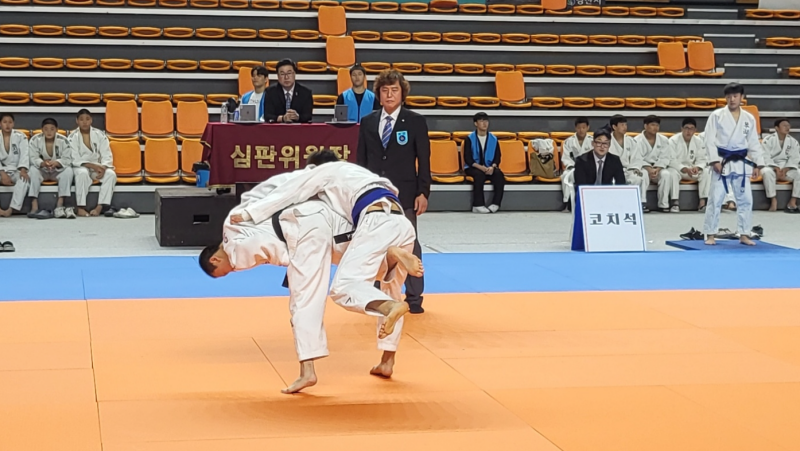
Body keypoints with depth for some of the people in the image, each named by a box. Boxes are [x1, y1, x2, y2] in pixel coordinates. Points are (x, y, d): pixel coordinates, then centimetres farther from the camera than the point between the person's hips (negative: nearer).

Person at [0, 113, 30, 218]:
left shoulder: (20, 136, 1)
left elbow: (24, 155, -11)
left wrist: (23, 170, -29)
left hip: (16, 171, -2)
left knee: (25, 178, -36)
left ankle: (11, 209, -44)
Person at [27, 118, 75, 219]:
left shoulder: (63, 140, -10)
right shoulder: (35, 140, -9)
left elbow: (67, 160, -15)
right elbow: (33, 158, -16)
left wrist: (56, 163, -37)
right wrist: (42, 163, -39)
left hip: (58, 171, 0)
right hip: (42, 170, 0)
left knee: (68, 170, -30)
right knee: (33, 170, -31)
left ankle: (59, 206, -37)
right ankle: (34, 207, -40)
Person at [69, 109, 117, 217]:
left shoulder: (100, 135, 1)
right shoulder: (73, 137, -5)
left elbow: (107, 156, -3)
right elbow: (75, 160, -11)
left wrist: (103, 167, -25)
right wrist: (93, 166, -25)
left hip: (98, 167, 2)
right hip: (80, 167, -2)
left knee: (111, 174, -28)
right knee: (82, 173, -38)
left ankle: (100, 207, -32)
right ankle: (80, 207, -33)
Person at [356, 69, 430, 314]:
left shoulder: (415, 121, -1)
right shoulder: (367, 122, 7)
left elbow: (424, 160, -2)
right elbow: (361, 160, 9)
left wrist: (423, 192, -8)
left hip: (404, 193, -3)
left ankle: (413, 298, 10)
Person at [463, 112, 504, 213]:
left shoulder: (493, 139, 8)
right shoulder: (470, 139, -2)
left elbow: (497, 157, 6)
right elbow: (468, 159, -8)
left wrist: (492, 167, -16)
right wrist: (481, 168, -21)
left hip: (489, 168, 3)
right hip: (473, 168, -3)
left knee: (499, 174, -29)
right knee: (479, 174, -36)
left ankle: (495, 204, -26)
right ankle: (478, 205, -33)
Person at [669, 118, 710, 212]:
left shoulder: (698, 141, 3)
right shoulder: (673, 140, -11)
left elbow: (702, 159, 3)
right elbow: (671, 160, -17)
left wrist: (697, 167, -21)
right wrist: (685, 169, -30)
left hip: (692, 169, 4)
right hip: (677, 169, -4)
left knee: (706, 172, -21)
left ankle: (702, 202, -24)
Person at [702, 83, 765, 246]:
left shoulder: (749, 118, 7)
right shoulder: (717, 115, -3)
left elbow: (754, 143, 10)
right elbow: (710, 140, -6)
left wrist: (758, 164, 5)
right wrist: (715, 161, -14)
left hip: (741, 163, 3)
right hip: (722, 162, -3)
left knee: (745, 199, 5)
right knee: (715, 199, -1)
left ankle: (744, 235, 14)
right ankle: (710, 235, 7)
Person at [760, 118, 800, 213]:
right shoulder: (768, 140, -5)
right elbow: (766, 158, -11)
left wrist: (785, 170, -17)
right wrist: (777, 169, -23)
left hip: (787, 168, 3)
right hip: (771, 167, -3)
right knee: (767, 172, -38)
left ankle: (792, 202, -20)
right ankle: (773, 200, -30)